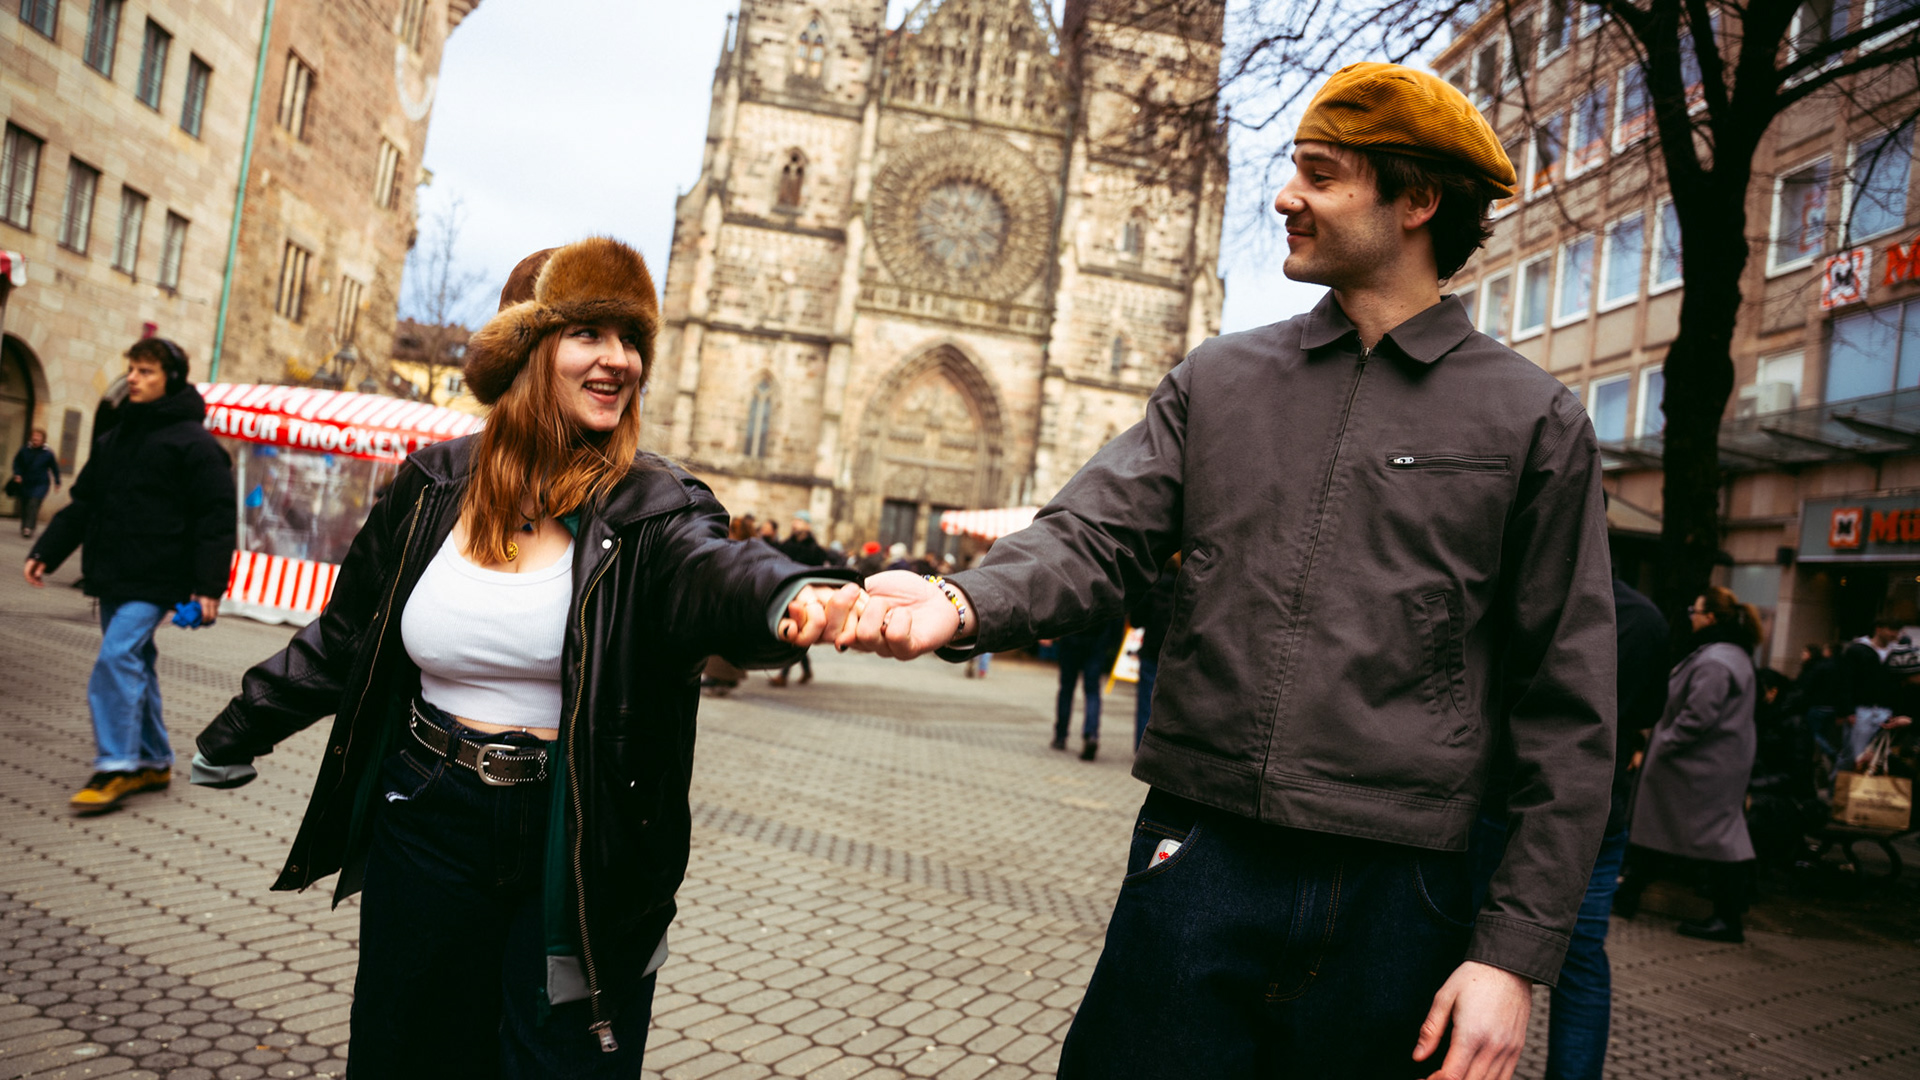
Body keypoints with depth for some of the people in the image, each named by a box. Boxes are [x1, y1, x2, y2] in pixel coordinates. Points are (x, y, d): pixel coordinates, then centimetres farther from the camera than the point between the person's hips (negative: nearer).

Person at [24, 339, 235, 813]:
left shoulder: (193, 443, -8)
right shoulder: (115, 439, 15)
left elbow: (217, 518, -13)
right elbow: (83, 504, 19)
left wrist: (209, 586, -19)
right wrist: (46, 552, 8)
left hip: (156, 580, -8)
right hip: (112, 577, 8)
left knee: (117, 657, -16)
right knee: (134, 666, 11)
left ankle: (115, 767, -10)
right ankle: (153, 762, 20)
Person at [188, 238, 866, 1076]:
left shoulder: (649, 507, -9)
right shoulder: (435, 485, 2)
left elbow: (715, 568, -33)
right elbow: (344, 637, 13)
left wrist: (789, 595, -56)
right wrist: (238, 733, 22)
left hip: (583, 849, -3)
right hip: (426, 827, 4)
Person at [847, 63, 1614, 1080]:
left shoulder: (1533, 419, 1)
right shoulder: (1217, 378, 9)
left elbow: (1565, 711, 0)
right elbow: (1095, 537, -1)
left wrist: (1514, 953, -4)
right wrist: (965, 603, -23)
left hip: (1394, 896, -1)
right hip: (1195, 868, 2)